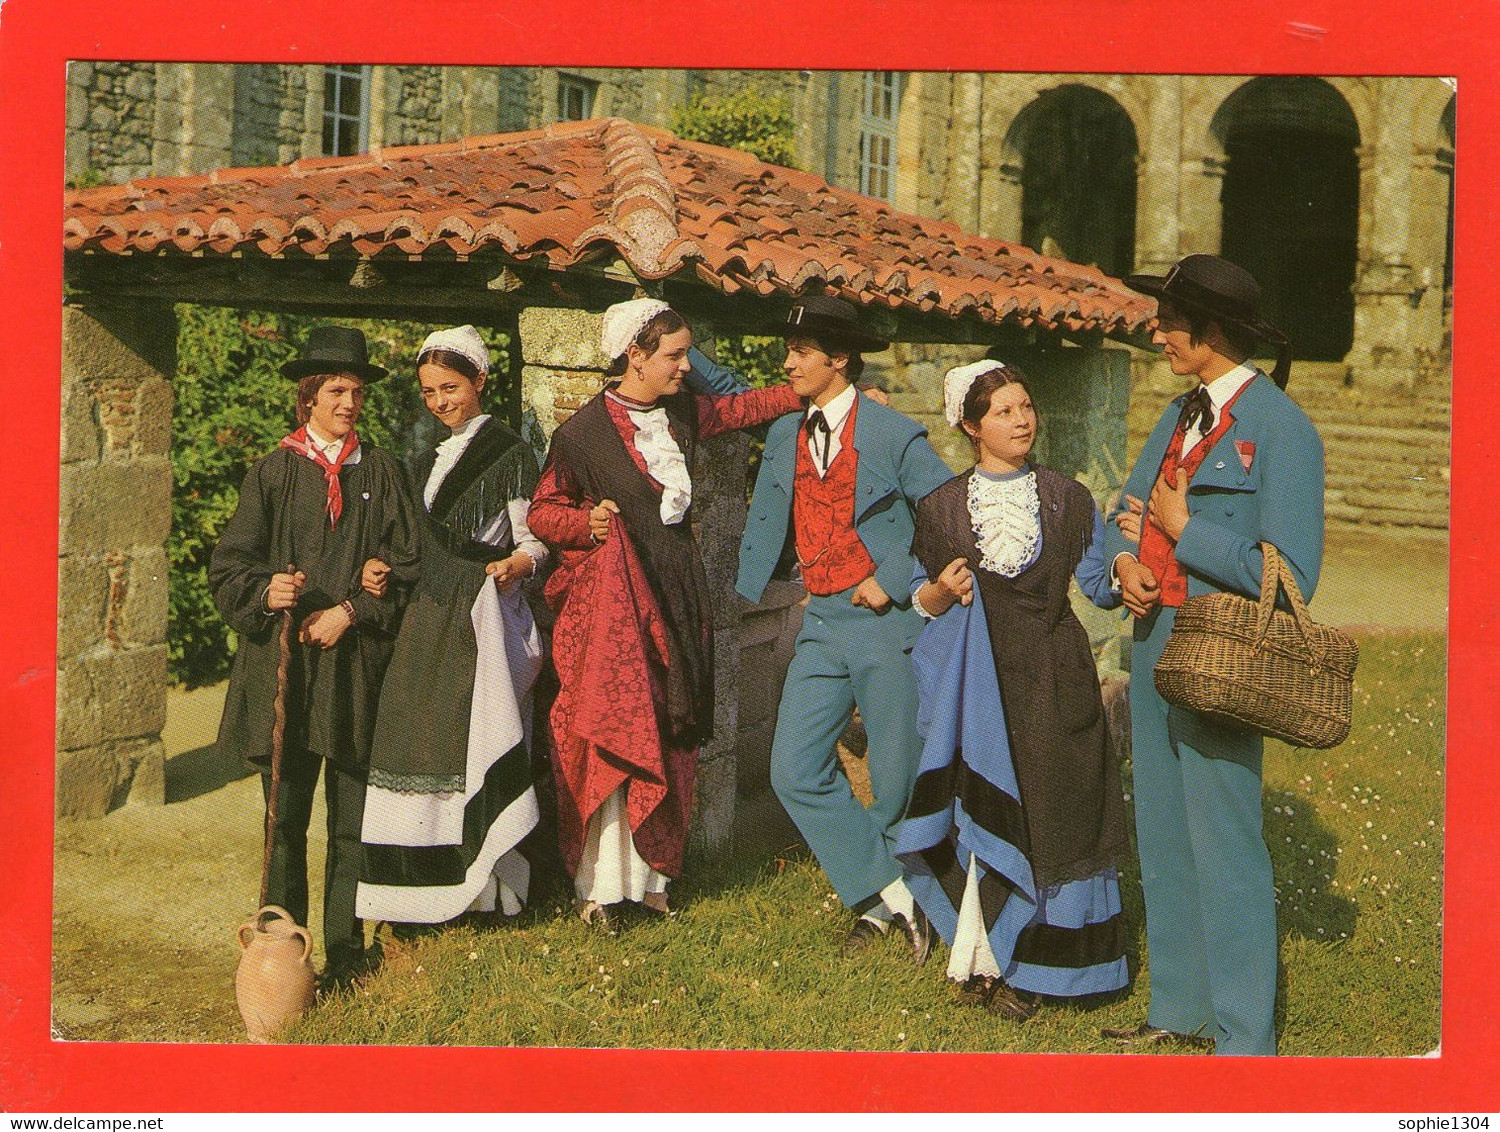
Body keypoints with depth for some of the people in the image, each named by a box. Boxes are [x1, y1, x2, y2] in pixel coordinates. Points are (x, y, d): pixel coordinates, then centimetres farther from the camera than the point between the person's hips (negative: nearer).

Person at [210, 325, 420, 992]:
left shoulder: (381, 472, 9)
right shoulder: (274, 473, 6)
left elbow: (406, 563, 5)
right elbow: (229, 565, 2)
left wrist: (351, 611, -8)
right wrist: (265, 590, -18)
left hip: (357, 663, 1)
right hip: (283, 663, -1)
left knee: (352, 814, 2)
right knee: (286, 815, 0)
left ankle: (344, 946, 11)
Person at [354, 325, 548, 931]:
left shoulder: (508, 453, -1)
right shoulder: (429, 461, 20)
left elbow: (533, 537, -6)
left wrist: (517, 563, -27)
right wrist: (383, 568, 6)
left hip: (481, 613, -7)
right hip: (426, 617, 7)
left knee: (471, 740, -11)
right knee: (417, 738, 1)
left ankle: (485, 879, -5)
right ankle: (428, 886, 5)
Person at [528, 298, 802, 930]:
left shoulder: (683, 414, 10)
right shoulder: (584, 431, -6)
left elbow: (745, 406, 26)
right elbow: (542, 511, 1)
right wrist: (587, 522, -17)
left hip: (674, 589, 6)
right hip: (609, 593, -6)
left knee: (668, 737, 4)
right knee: (609, 735, -8)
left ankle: (650, 874, 9)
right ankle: (600, 886, -2)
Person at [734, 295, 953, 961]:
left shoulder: (894, 436, -6)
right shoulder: (784, 437, 10)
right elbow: (766, 528, 22)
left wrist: (895, 583, -11)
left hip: (888, 624, -5)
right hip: (821, 624, 5)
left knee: (898, 781, 2)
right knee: (795, 771, -4)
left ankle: (880, 898, 24)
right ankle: (889, 897, 6)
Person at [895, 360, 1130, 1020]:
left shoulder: (1067, 500, 7)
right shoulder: (942, 507, 7)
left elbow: (1101, 584, 1)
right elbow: (920, 600, 12)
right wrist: (943, 591, -10)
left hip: (1050, 683, 0)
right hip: (971, 682, 0)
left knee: (1045, 814, -2)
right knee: (977, 811, -2)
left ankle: (1027, 966, 7)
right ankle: (983, 956, 11)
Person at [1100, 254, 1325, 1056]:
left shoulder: (1279, 428, -14)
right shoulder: (1181, 415, 11)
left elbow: (1290, 576, -19)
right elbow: (1128, 506, 18)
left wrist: (1185, 529, -13)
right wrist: (1125, 560, -4)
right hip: (1154, 641, 9)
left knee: (1223, 847, -3)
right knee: (1163, 839, 15)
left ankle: (1244, 1036, 9)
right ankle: (1180, 1011, 29)